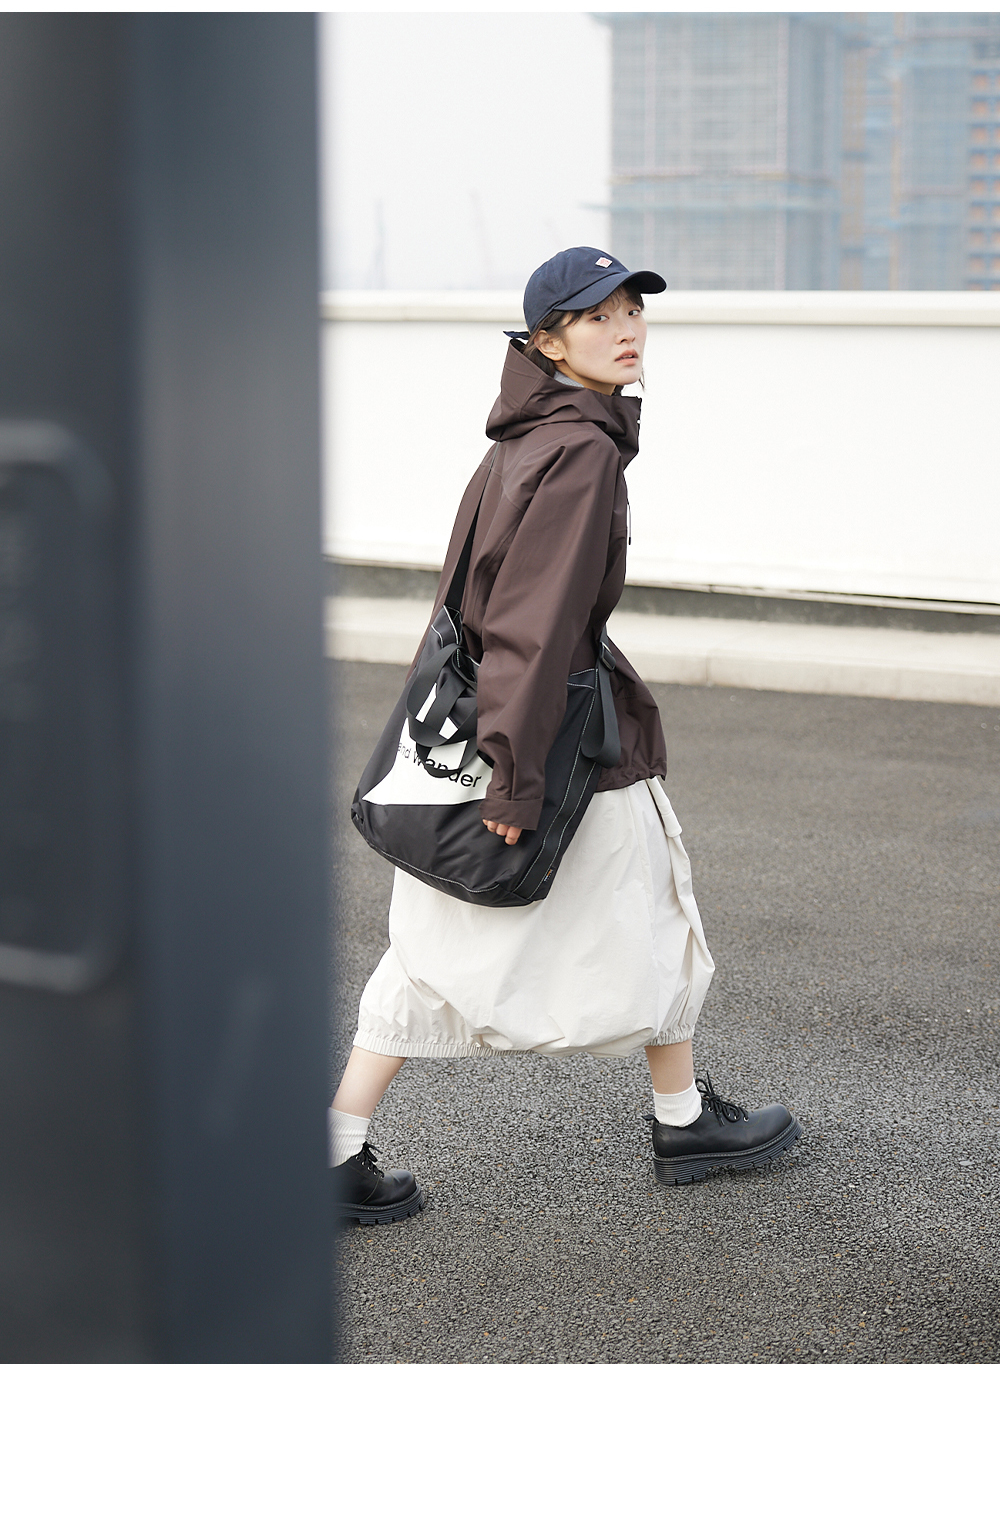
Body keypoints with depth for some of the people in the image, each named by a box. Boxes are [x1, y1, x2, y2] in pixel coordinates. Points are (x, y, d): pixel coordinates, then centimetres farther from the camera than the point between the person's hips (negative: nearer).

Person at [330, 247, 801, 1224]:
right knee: (652, 923, 13)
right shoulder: (584, 450, -19)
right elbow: (540, 619, -24)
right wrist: (518, 774, -24)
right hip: (569, 738, -9)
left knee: (441, 949, 11)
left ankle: (337, 1156, 11)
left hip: (466, 720, 9)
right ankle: (684, 1123, 32)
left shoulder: (523, 438, 9)